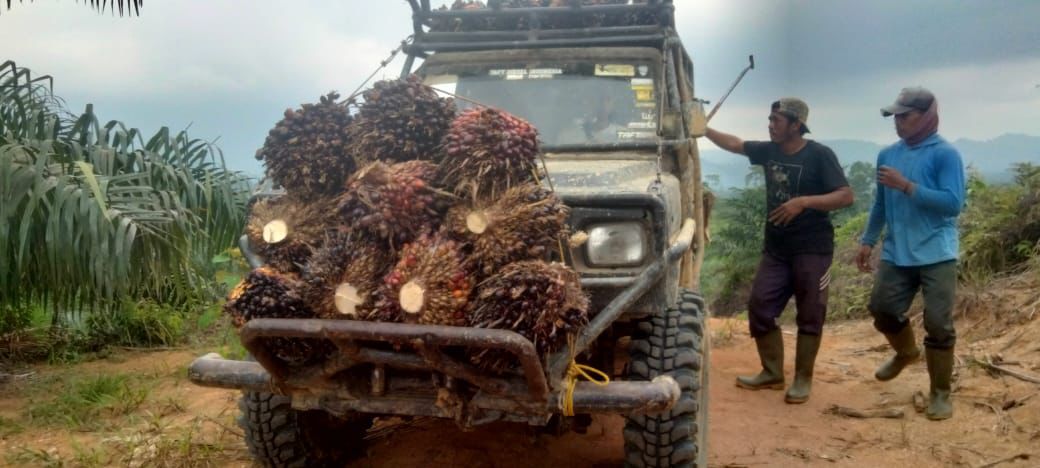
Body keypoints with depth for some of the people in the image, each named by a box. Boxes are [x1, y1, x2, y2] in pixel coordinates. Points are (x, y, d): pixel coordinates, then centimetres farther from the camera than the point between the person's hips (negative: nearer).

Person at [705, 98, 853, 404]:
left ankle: (803, 380, 14)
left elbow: (846, 196, -19)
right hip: (775, 247, 6)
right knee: (760, 307, 5)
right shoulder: (769, 150, 5)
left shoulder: (820, 155, -12)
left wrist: (803, 201, -29)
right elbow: (734, 144, 18)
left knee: (809, 315, 2)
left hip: (812, 249, -6)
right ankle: (772, 374, 18)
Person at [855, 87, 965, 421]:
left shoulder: (945, 154, -10)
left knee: (938, 324, -2)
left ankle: (940, 393, 12)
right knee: (882, 309, 9)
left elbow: (953, 203, -20)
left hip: (936, 256, -6)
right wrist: (867, 241, 15)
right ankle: (906, 352, 40)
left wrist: (906, 186, -23)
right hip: (896, 254, 6)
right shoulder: (887, 154, 8)